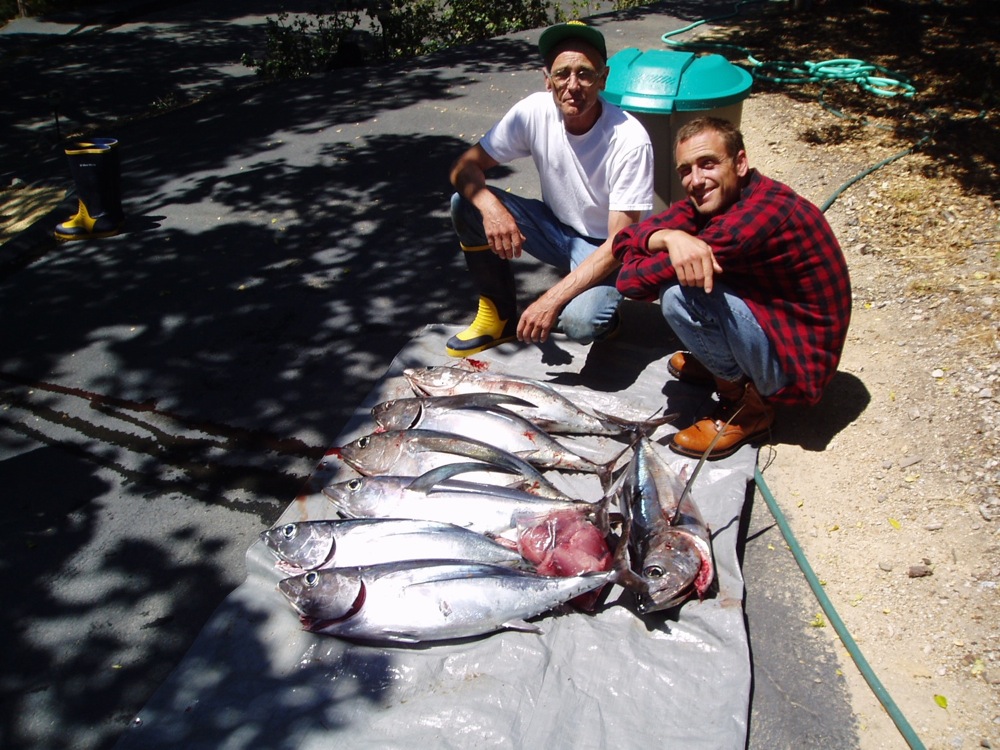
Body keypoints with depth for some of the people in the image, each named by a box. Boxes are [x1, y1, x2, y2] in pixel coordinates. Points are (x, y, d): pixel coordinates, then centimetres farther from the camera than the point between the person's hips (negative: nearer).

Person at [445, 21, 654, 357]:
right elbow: (464, 168, -12)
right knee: (465, 204, -17)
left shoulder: (630, 140, -26)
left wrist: (552, 299, -33)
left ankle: (600, 307, 5)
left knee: (580, 322, -35)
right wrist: (490, 207, -36)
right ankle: (500, 316, 0)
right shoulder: (534, 112, -16)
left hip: (603, 249, -4)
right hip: (555, 228, 5)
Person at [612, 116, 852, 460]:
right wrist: (670, 237, -29)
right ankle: (716, 362, 16)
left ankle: (747, 406, -7)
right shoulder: (709, 200, -2)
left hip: (797, 364, -9)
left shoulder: (766, 210, -28)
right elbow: (625, 241, -9)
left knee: (679, 293, -26)